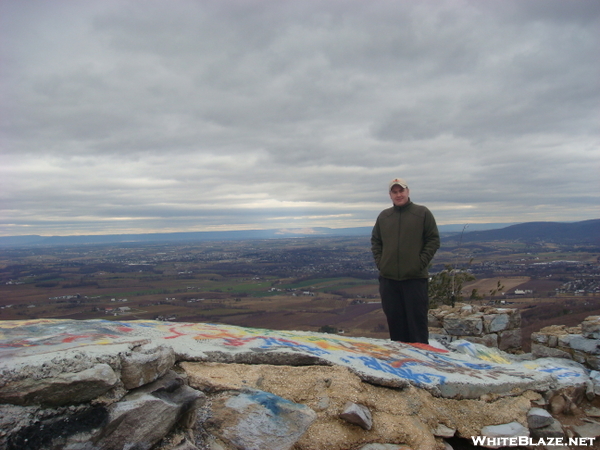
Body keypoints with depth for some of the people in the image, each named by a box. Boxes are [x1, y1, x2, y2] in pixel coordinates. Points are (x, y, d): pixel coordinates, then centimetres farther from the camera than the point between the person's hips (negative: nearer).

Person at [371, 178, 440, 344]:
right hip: (388, 278, 4)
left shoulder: (422, 213, 1)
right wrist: (379, 262, 6)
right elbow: (375, 241, 18)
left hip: (415, 278, -3)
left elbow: (433, 240, 1)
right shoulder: (383, 216, 11)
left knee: (417, 322, 1)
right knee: (395, 321, 11)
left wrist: (421, 262, -7)